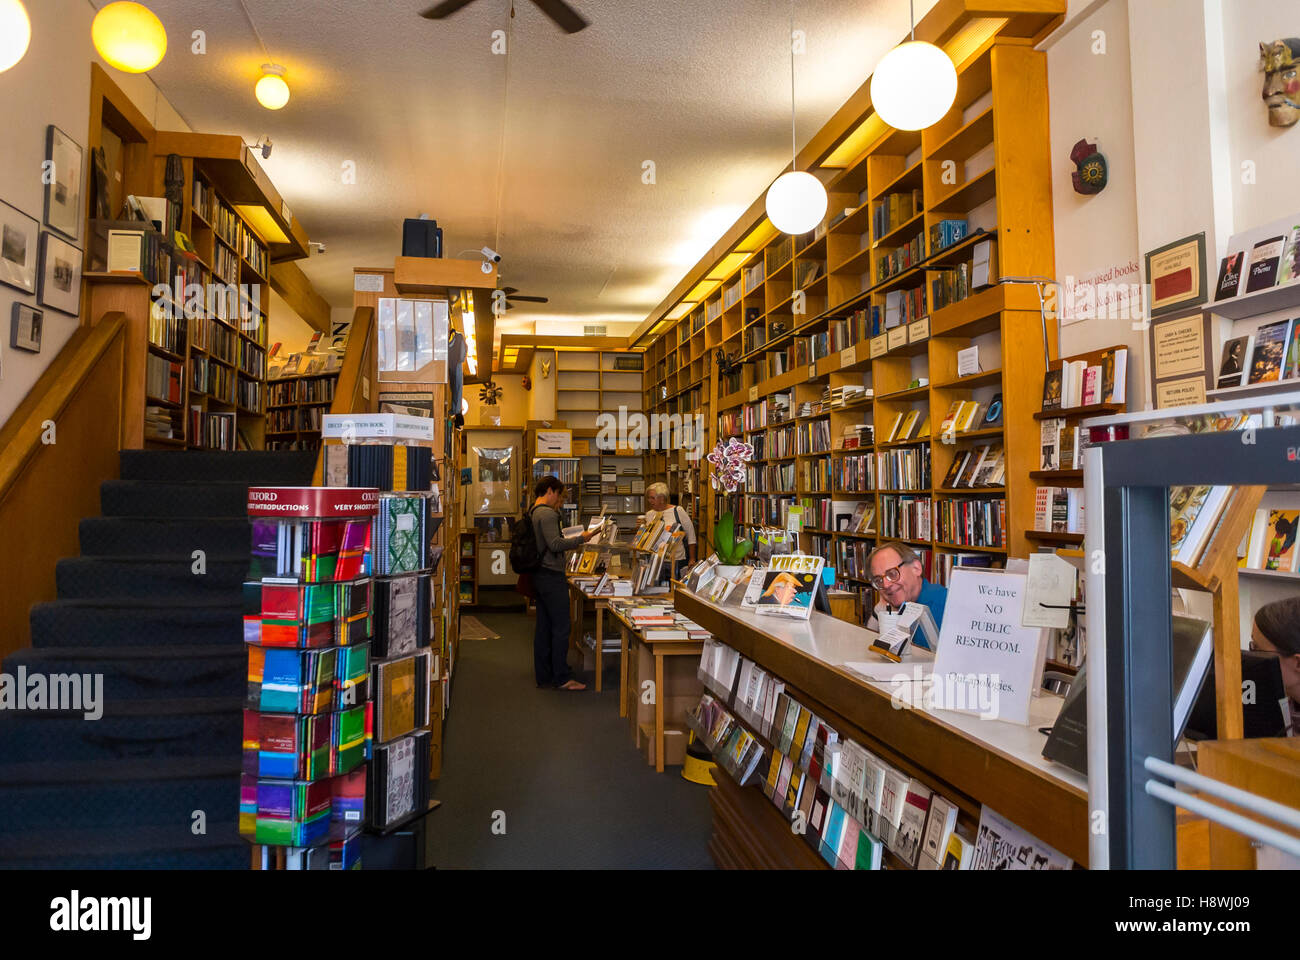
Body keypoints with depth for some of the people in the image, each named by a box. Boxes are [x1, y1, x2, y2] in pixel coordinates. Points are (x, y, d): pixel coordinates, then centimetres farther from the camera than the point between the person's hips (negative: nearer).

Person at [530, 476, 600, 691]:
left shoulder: (534, 512, 14)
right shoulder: (548, 514, -16)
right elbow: (555, 544, -23)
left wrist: (568, 539, 20)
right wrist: (580, 539, -15)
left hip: (540, 575, 10)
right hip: (552, 576, -10)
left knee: (543, 627, 12)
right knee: (561, 628, -4)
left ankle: (544, 676, 18)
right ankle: (561, 678, 0)